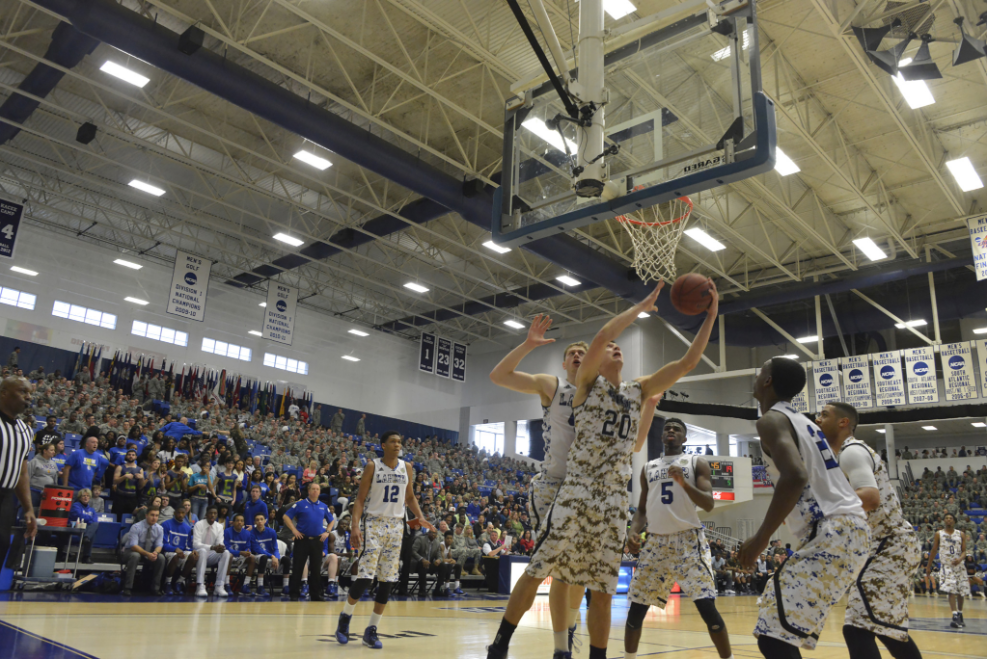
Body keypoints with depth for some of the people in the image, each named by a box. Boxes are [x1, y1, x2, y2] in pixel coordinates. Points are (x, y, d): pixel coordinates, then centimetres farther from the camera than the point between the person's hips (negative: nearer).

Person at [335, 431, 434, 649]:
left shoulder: (407, 468, 6)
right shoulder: (373, 466, -6)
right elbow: (360, 498, -6)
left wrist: (421, 517, 1)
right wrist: (354, 525, -18)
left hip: (396, 525, 4)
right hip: (374, 523, -4)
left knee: (387, 580, 2)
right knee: (366, 575, -12)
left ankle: (372, 629, 12)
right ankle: (345, 617, 12)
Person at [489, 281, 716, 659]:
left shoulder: (639, 391, 15)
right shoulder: (588, 381, 2)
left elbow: (688, 362, 10)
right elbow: (600, 337, -17)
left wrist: (710, 316, 4)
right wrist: (642, 307, -10)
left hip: (615, 500, 5)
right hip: (578, 492, -4)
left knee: (602, 592, 9)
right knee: (536, 572, -3)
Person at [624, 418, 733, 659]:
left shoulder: (697, 463, 4)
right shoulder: (648, 468, 16)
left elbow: (709, 504, -7)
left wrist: (684, 483, -23)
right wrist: (633, 531, -2)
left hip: (689, 539, -4)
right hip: (656, 542, 4)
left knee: (706, 605, -14)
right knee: (636, 607, 4)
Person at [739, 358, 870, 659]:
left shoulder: (771, 419, -9)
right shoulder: (801, 421, 21)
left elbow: (795, 476, -26)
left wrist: (761, 538, -19)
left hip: (832, 530, -10)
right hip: (847, 527, 10)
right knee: (780, 626, 22)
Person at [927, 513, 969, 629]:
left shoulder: (961, 534, 5)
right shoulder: (939, 534, 1)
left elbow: (964, 551, 2)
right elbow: (934, 551, 6)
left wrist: (960, 559, -20)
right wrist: (928, 566, 7)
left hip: (959, 565, 3)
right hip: (946, 565, -3)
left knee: (961, 592, 9)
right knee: (951, 590, -16)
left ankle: (960, 615, 27)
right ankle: (955, 617, -22)